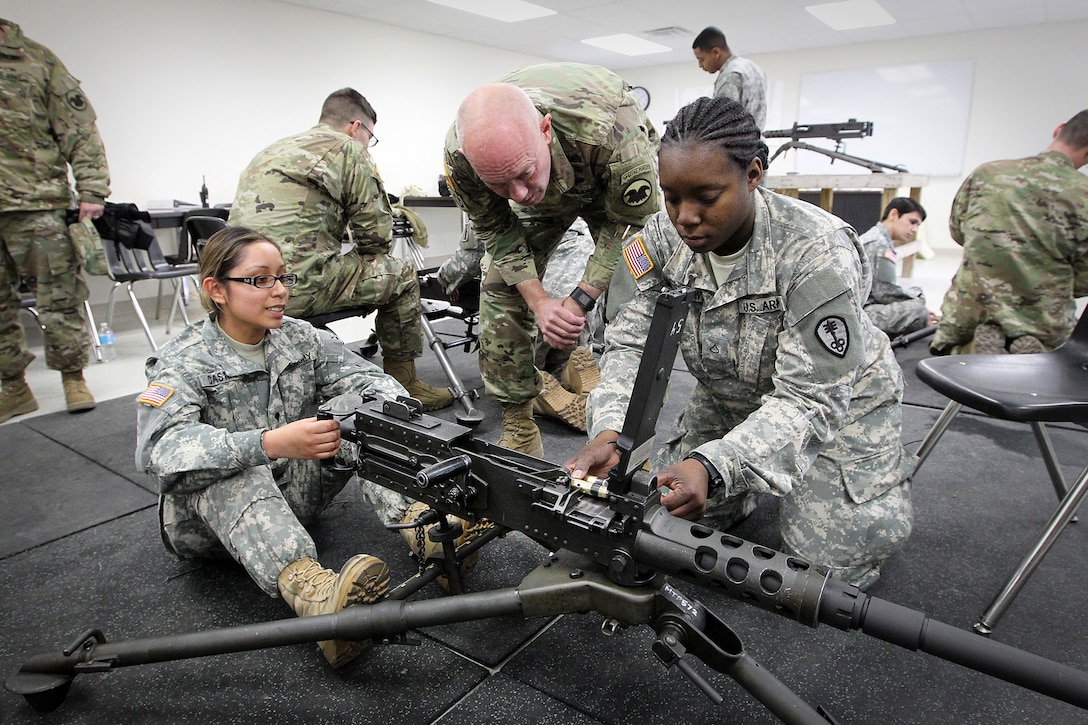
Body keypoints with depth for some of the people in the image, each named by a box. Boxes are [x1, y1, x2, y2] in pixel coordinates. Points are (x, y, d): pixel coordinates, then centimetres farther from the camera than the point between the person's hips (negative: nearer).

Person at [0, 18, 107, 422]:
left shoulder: (34, 59, 7)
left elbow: (80, 128, 1)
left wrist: (91, 189, -9)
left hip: (38, 206, -4)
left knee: (59, 298, -2)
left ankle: (73, 378, 11)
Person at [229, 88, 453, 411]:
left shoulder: (271, 151, 25)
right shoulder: (348, 149, 2)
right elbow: (377, 234, -1)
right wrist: (363, 261, 21)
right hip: (301, 285, -8)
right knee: (401, 276, 10)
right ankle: (404, 384, 18)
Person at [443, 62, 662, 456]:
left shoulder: (608, 129, -44)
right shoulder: (460, 154, -33)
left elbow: (631, 223, -27)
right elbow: (496, 230, -15)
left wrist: (579, 300, -30)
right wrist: (539, 301, -26)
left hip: (616, 184, -2)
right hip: (542, 197, 3)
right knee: (500, 290, -6)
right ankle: (518, 426, 6)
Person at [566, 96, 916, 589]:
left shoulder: (817, 251, -34)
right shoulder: (665, 236, -18)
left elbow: (808, 399, -35)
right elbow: (631, 340, -18)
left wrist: (714, 466, -50)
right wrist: (608, 431, -37)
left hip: (836, 400, -4)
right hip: (729, 397, 5)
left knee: (832, 562, -6)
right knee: (672, 514, -2)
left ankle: (886, 463, 24)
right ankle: (762, 482, 26)